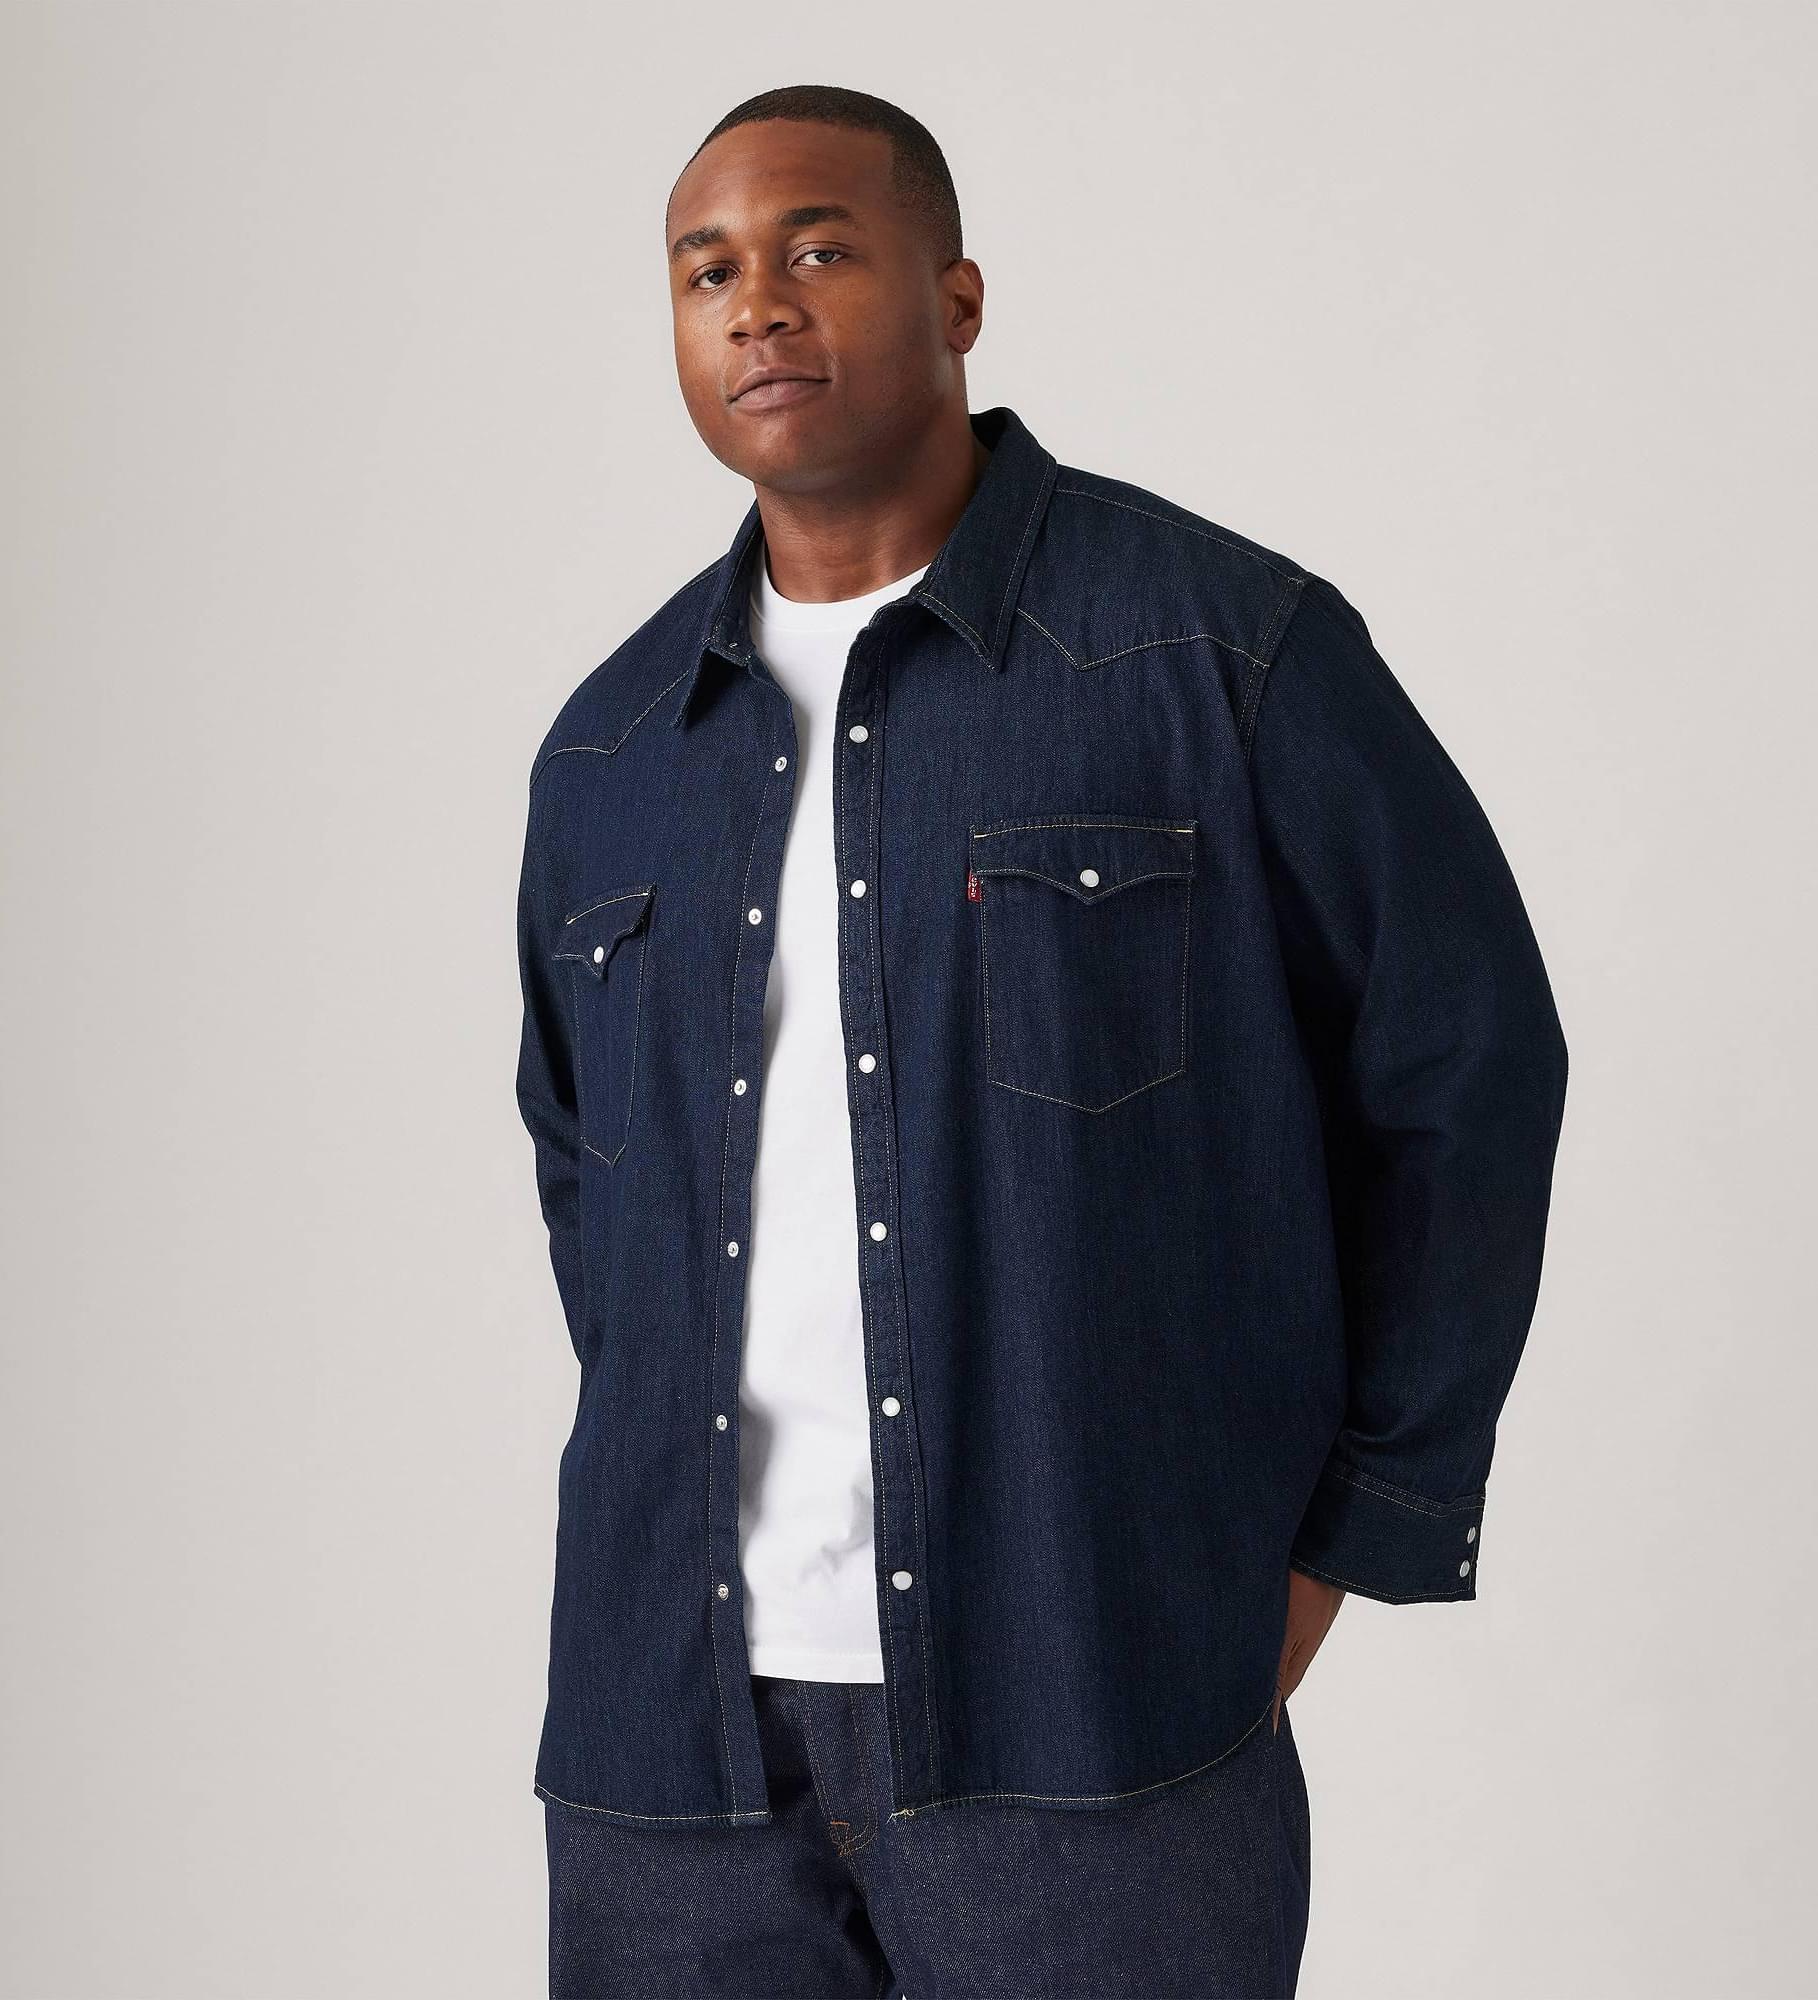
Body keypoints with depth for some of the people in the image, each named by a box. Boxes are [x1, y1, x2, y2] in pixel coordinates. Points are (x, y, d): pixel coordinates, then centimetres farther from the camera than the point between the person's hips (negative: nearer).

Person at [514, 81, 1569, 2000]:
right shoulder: (609, 752, 10)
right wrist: (668, 1489, 13)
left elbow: (1464, 1068, 0)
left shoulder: (1229, 648, -4)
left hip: (1092, 1716, -4)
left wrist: (1352, 1532, 0)